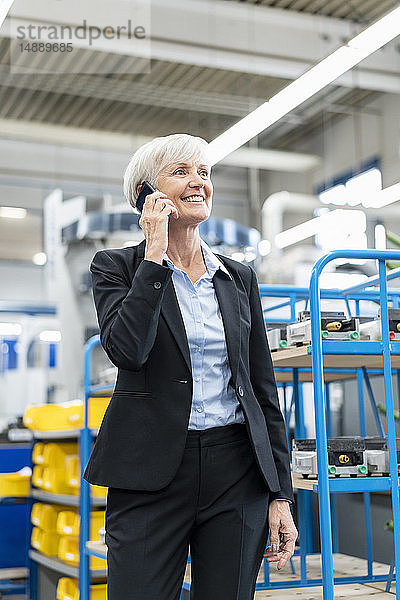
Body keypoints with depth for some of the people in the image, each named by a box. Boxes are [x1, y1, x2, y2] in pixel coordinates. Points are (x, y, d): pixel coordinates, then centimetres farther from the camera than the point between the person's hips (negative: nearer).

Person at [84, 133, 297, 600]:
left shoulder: (240, 278, 12)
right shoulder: (116, 266, 3)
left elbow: (262, 389, 11)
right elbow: (127, 349, -18)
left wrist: (281, 492, 6)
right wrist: (155, 254, -12)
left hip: (236, 473, 3)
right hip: (152, 473, -3)